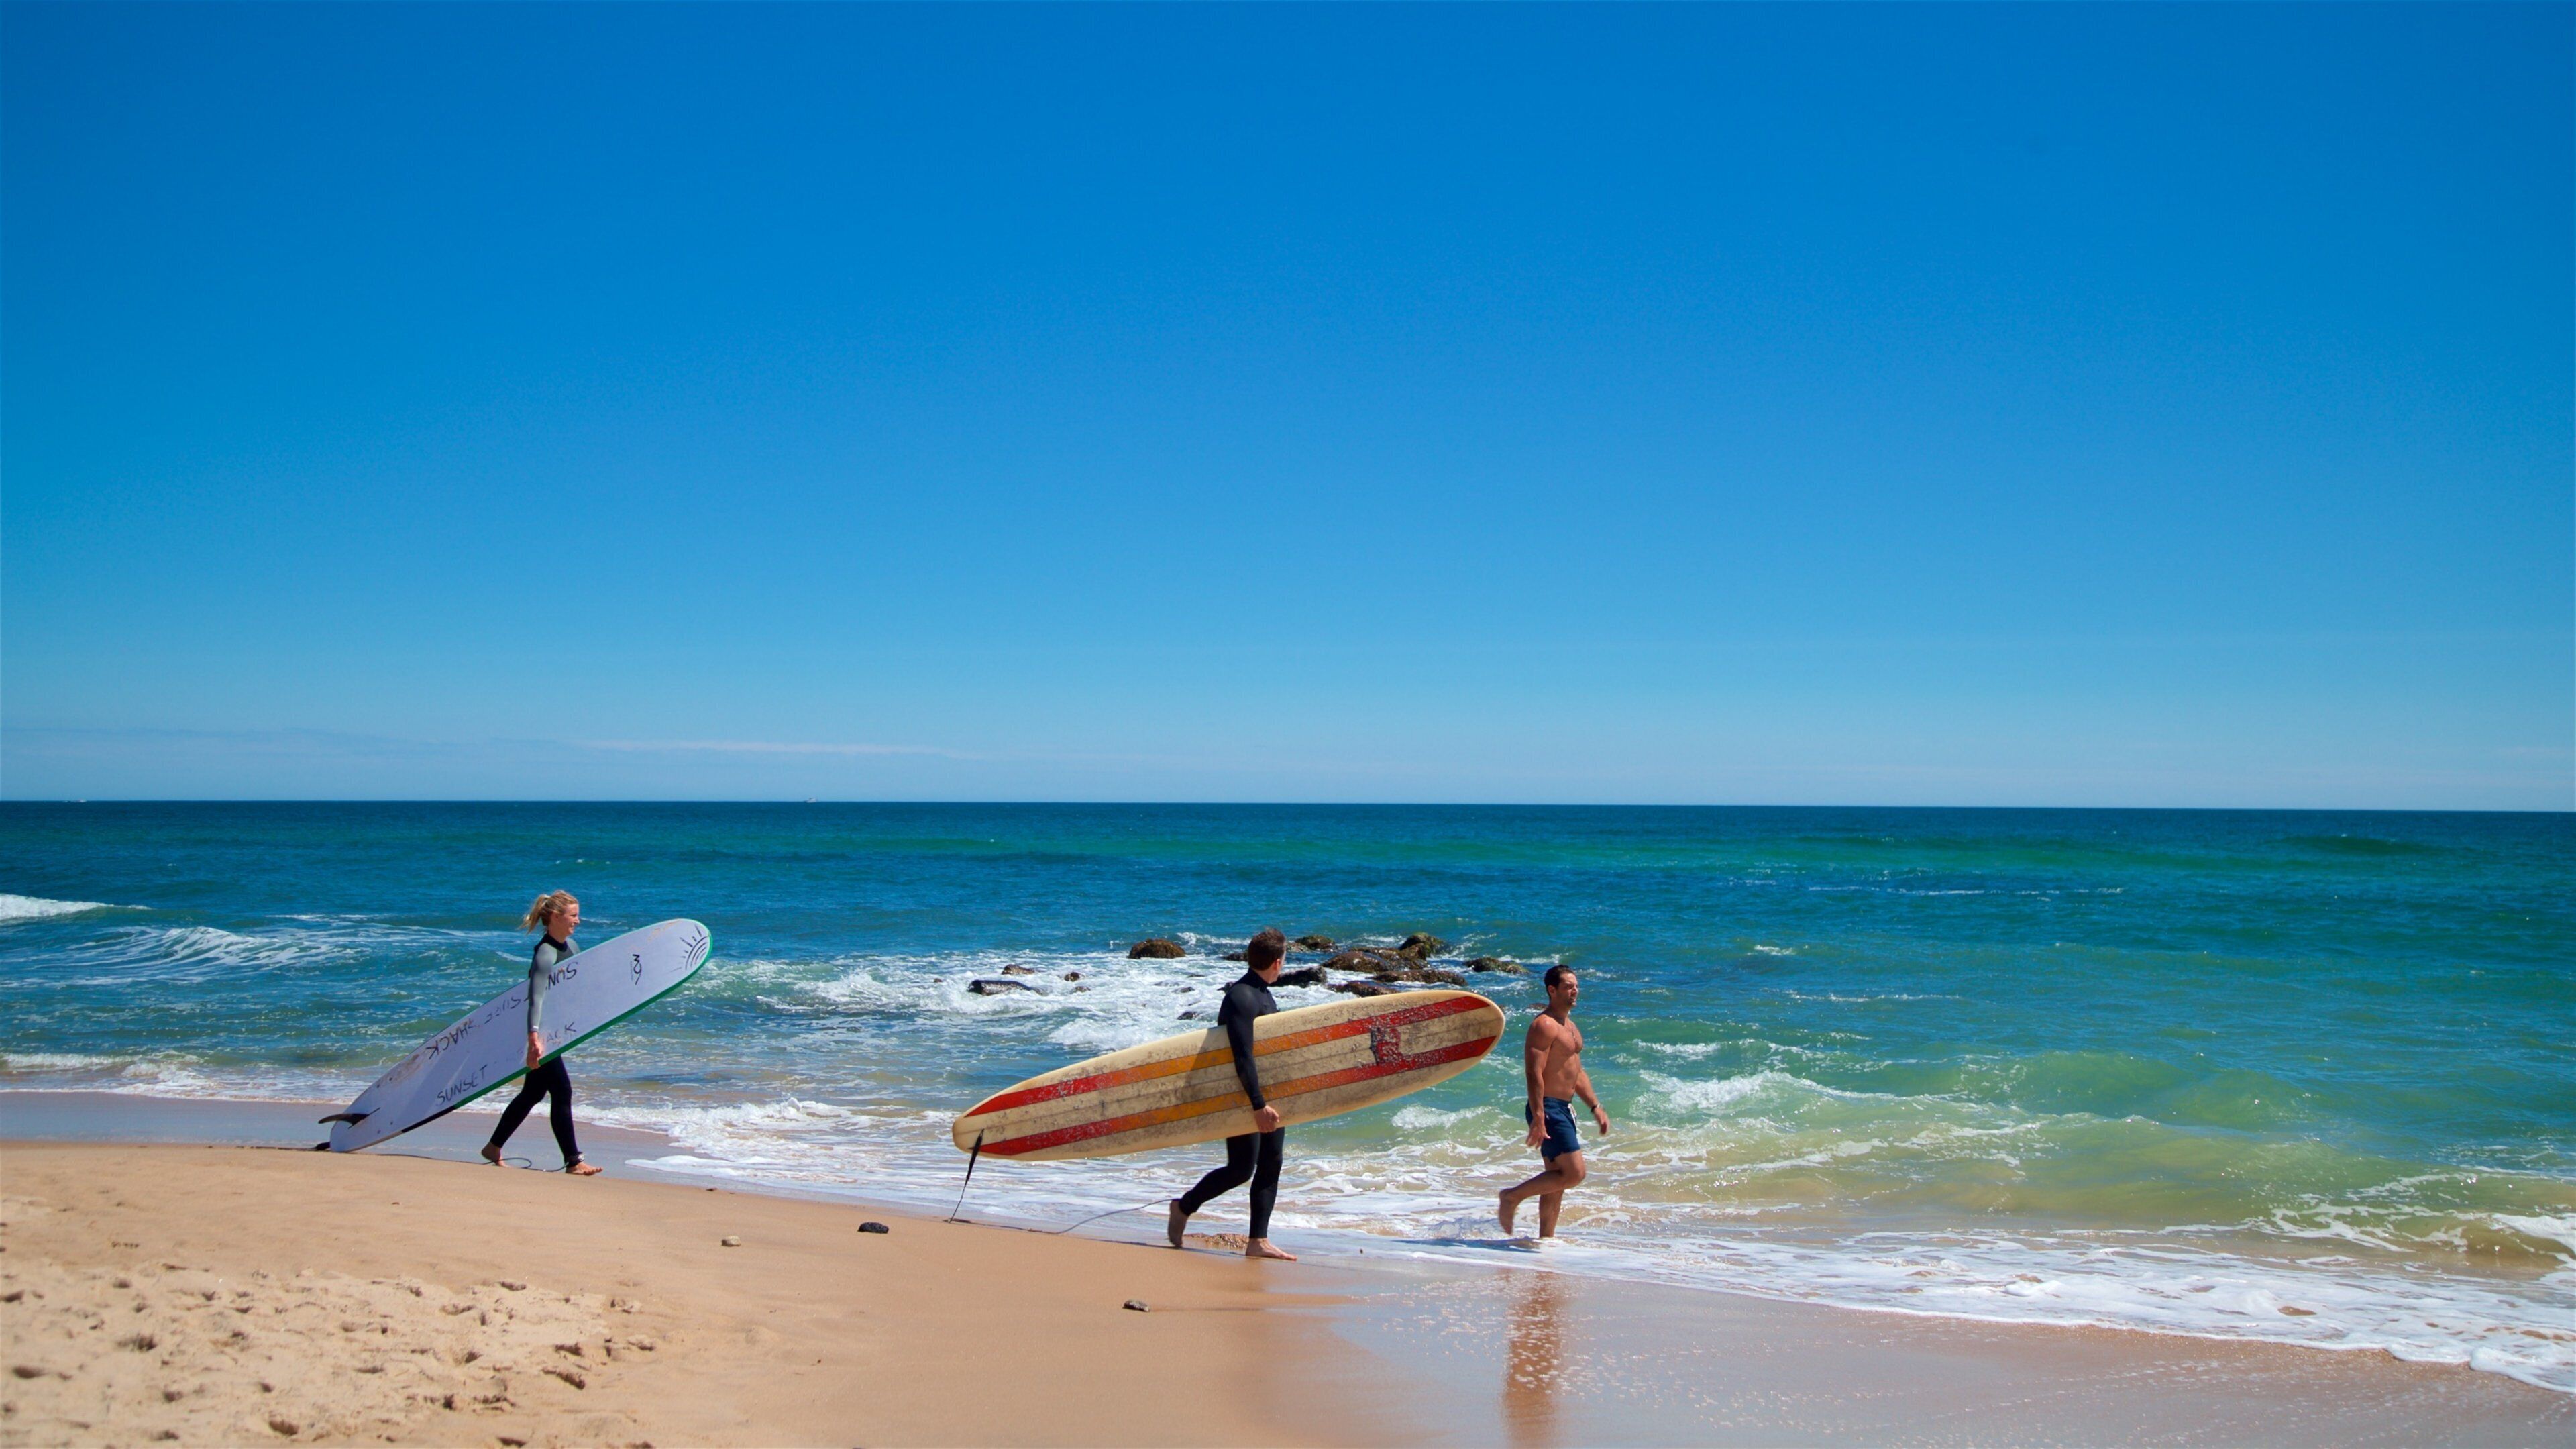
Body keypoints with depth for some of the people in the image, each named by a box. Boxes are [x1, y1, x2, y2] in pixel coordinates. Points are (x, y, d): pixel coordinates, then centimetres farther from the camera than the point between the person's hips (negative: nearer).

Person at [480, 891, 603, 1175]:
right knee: (562, 1091, -9)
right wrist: (534, 1038, -42)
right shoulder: (545, 955, -21)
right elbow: (536, 998, -32)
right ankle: (573, 1162, -4)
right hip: (540, 1032, -10)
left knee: (533, 1093, 18)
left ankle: (493, 1147, 32)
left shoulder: (570, 946, 6)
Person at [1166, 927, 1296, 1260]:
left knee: (1271, 1164, 4)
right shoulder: (1241, 998, -19)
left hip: (1266, 1094, 9)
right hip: (1243, 1098, -9)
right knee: (1242, 1169, -4)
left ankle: (1258, 1242, 7)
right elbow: (1243, 1057, -26)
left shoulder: (1263, 994, 13)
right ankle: (1184, 1207, 15)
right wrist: (1259, 1104, -28)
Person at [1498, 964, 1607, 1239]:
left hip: (1564, 1109, 10)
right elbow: (1534, 1073, -22)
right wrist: (1537, 1118, -28)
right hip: (1548, 1109, -10)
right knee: (1574, 1173, -12)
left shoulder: (1570, 1026, 17)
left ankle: (1546, 1238, 18)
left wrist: (1596, 1107, 19)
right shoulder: (1544, 1025, -15)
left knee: (1558, 1179, 12)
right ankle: (1513, 1196, -2)